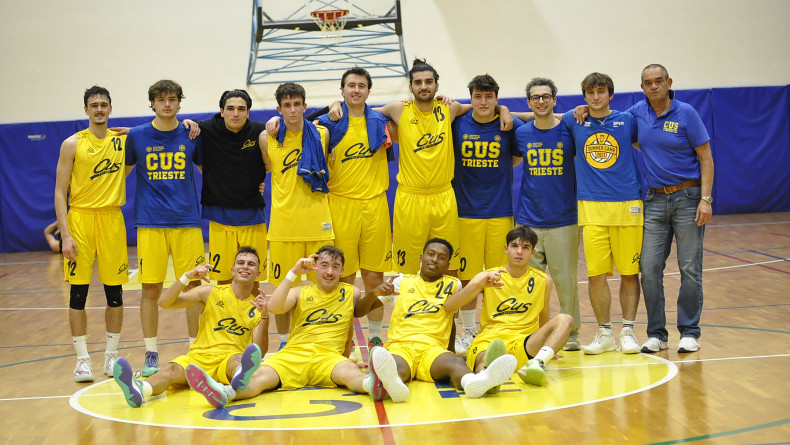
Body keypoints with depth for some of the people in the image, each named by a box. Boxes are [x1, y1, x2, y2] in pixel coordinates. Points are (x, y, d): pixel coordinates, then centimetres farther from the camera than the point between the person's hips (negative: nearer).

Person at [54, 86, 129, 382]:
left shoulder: (123, 141, 6)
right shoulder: (73, 144, 0)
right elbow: (60, 192, -2)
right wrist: (65, 234, -10)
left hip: (112, 219, 2)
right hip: (80, 217, -2)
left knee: (115, 291, 6)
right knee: (78, 292, -2)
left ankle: (112, 354, 18)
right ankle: (82, 359, 6)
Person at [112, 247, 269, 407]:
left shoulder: (257, 307, 15)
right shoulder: (211, 292, 13)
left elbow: (260, 352, 2)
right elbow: (164, 302, 5)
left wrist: (264, 317, -11)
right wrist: (186, 278, -10)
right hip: (199, 357, 1)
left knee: (238, 360, -38)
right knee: (172, 369, -33)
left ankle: (240, 379, -74)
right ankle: (140, 390, -65)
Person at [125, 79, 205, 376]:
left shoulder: (192, 135, 5)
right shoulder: (137, 136, 3)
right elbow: (122, 172, 15)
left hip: (187, 221, 1)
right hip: (150, 223, 0)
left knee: (194, 286, 1)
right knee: (150, 289, 1)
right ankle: (151, 356, 11)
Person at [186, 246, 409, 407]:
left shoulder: (352, 293, 22)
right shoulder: (300, 293, 19)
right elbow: (273, 307, 0)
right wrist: (294, 273, -4)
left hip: (329, 356, -1)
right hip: (293, 354, 1)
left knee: (350, 371, -39)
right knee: (261, 375, -33)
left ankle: (375, 385, -76)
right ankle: (224, 393, -65)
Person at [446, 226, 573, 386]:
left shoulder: (544, 281, 14)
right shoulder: (486, 277, 10)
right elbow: (447, 306, -1)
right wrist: (478, 284, -15)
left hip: (522, 345, 2)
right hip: (487, 341, -2)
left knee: (565, 319, -23)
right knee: (485, 358, -40)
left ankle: (537, 362, -48)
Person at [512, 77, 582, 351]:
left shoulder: (569, 131, 0)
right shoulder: (520, 134, 4)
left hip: (564, 220, -2)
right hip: (528, 219, 2)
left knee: (566, 280, 1)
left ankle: (570, 333, 13)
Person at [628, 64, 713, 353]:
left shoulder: (686, 113, -5)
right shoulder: (638, 113, 6)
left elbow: (706, 159, -5)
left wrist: (706, 199, -14)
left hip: (687, 197, -3)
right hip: (655, 200, 4)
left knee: (690, 268, -1)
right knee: (649, 268, -1)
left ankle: (689, 332, 9)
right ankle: (656, 334, 8)